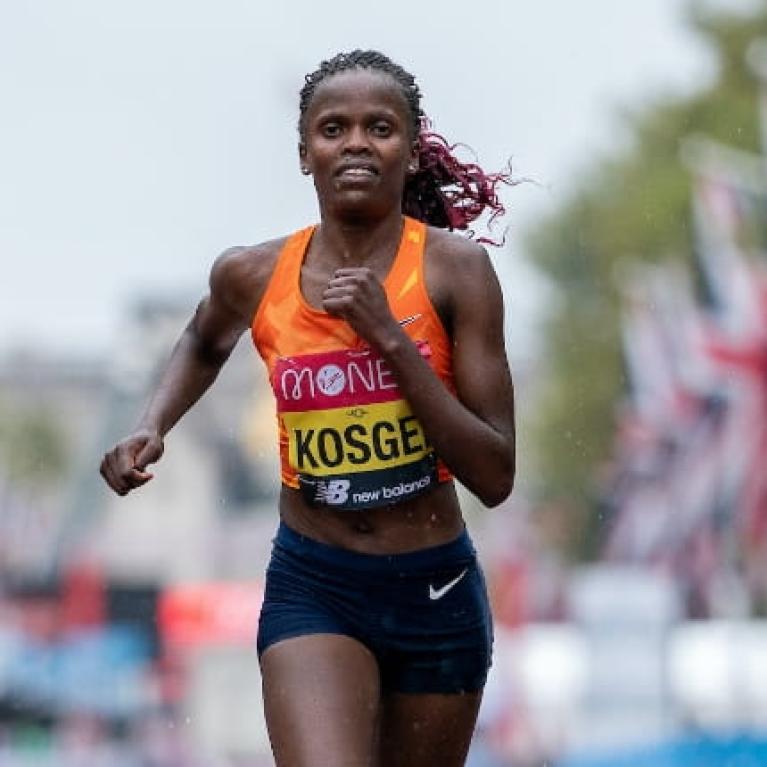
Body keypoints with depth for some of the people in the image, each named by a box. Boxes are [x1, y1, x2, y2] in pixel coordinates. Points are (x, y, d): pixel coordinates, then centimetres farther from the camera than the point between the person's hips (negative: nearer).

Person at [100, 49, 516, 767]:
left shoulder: (453, 269, -10)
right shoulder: (252, 276, -3)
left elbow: (495, 478, -14)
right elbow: (203, 346, 24)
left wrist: (390, 337, -20)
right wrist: (151, 427, 5)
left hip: (436, 592, 0)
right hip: (312, 588, 0)